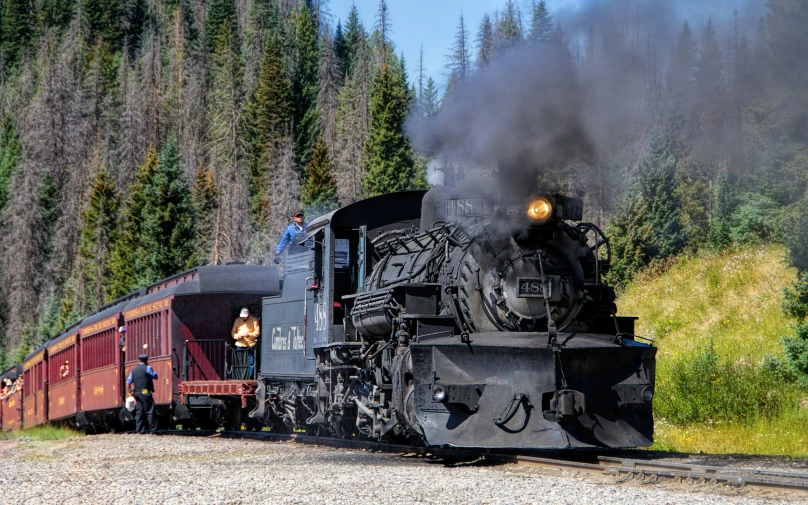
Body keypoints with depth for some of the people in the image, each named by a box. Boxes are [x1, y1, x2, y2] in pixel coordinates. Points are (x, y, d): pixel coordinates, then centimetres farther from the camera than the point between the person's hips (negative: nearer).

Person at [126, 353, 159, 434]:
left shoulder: (133, 370, 11)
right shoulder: (147, 368, -5)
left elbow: (128, 382, 8)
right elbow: (155, 376, 2)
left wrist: (130, 392, 16)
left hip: (137, 393, 6)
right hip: (146, 393, -6)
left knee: (139, 412, 7)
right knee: (150, 412, -5)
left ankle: (139, 430, 6)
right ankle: (153, 430, -9)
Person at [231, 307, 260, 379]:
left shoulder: (254, 320, 0)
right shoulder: (237, 321, 10)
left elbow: (257, 332, -3)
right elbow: (233, 332, 12)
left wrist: (249, 334, -19)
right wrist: (237, 336, -11)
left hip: (250, 346, -3)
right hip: (239, 346, 3)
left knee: (251, 363, -6)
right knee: (239, 365, 4)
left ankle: (249, 379, -1)